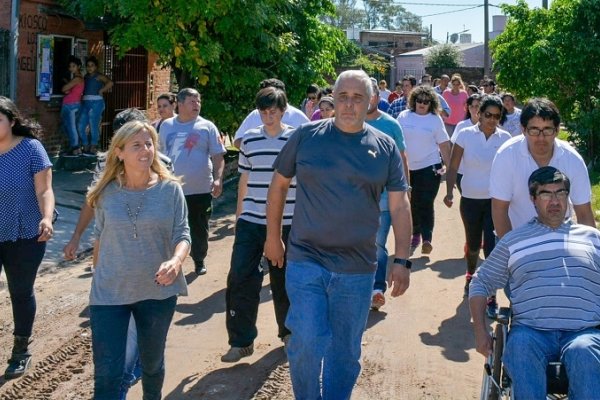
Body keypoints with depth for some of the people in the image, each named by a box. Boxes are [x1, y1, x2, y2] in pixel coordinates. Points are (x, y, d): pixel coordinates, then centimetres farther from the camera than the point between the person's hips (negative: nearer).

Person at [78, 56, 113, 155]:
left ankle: (93, 146, 6)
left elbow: (110, 83, -19)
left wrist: (101, 91, -13)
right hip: (85, 103, 7)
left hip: (96, 103, -7)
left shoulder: (99, 76, -4)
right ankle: (86, 146, 16)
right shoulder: (86, 76, 19)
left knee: (93, 126, -5)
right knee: (81, 126, 4)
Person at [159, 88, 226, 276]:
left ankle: (199, 260, 30)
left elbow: (218, 156, -2)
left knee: (199, 229, 10)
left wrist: (218, 179, -15)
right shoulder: (166, 126, 6)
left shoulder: (207, 127, -2)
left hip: (201, 190, -1)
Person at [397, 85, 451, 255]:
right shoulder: (404, 116, 1)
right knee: (412, 203, 12)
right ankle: (415, 234, 28)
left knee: (425, 203, -9)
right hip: (407, 167, 3)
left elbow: (444, 144, 0)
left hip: (429, 167, -3)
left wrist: (449, 166, -2)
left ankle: (427, 239, -9)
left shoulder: (435, 119, -2)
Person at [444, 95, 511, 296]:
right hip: (470, 200, 1)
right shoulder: (465, 135, -6)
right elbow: (453, 167, -5)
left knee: (492, 247, -10)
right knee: (473, 245, 17)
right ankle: (470, 276, 46)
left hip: (495, 200, -1)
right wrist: (449, 192, -16)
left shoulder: (504, 138, -2)